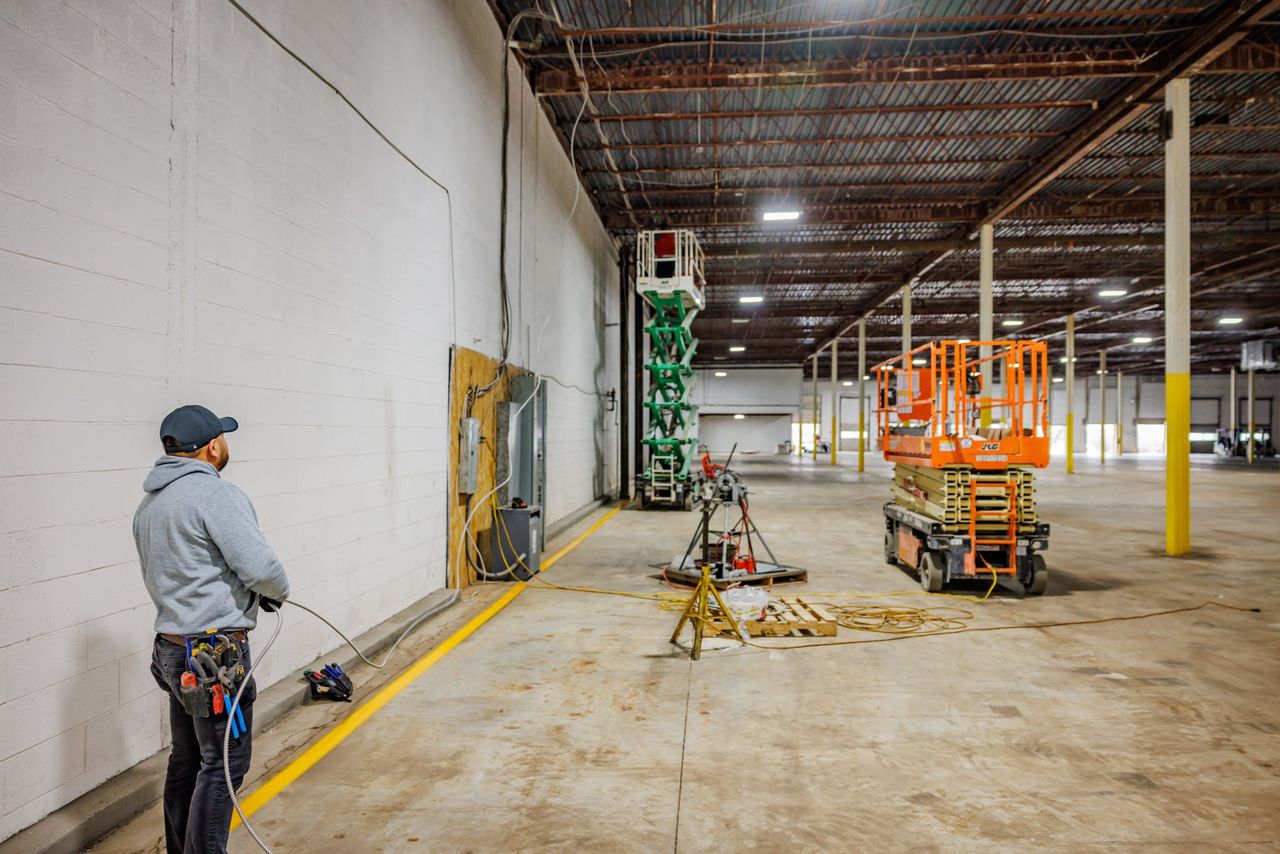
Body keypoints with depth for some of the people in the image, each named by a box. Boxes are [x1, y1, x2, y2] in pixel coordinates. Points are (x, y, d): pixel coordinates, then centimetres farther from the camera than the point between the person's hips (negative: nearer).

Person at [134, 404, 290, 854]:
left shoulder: (149, 503, 13)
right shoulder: (215, 493, -17)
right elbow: (261, 567, -22)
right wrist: (278, 593, 0)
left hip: (172, 645, 10)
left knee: (187, 760, 19)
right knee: (223, 764, 1)